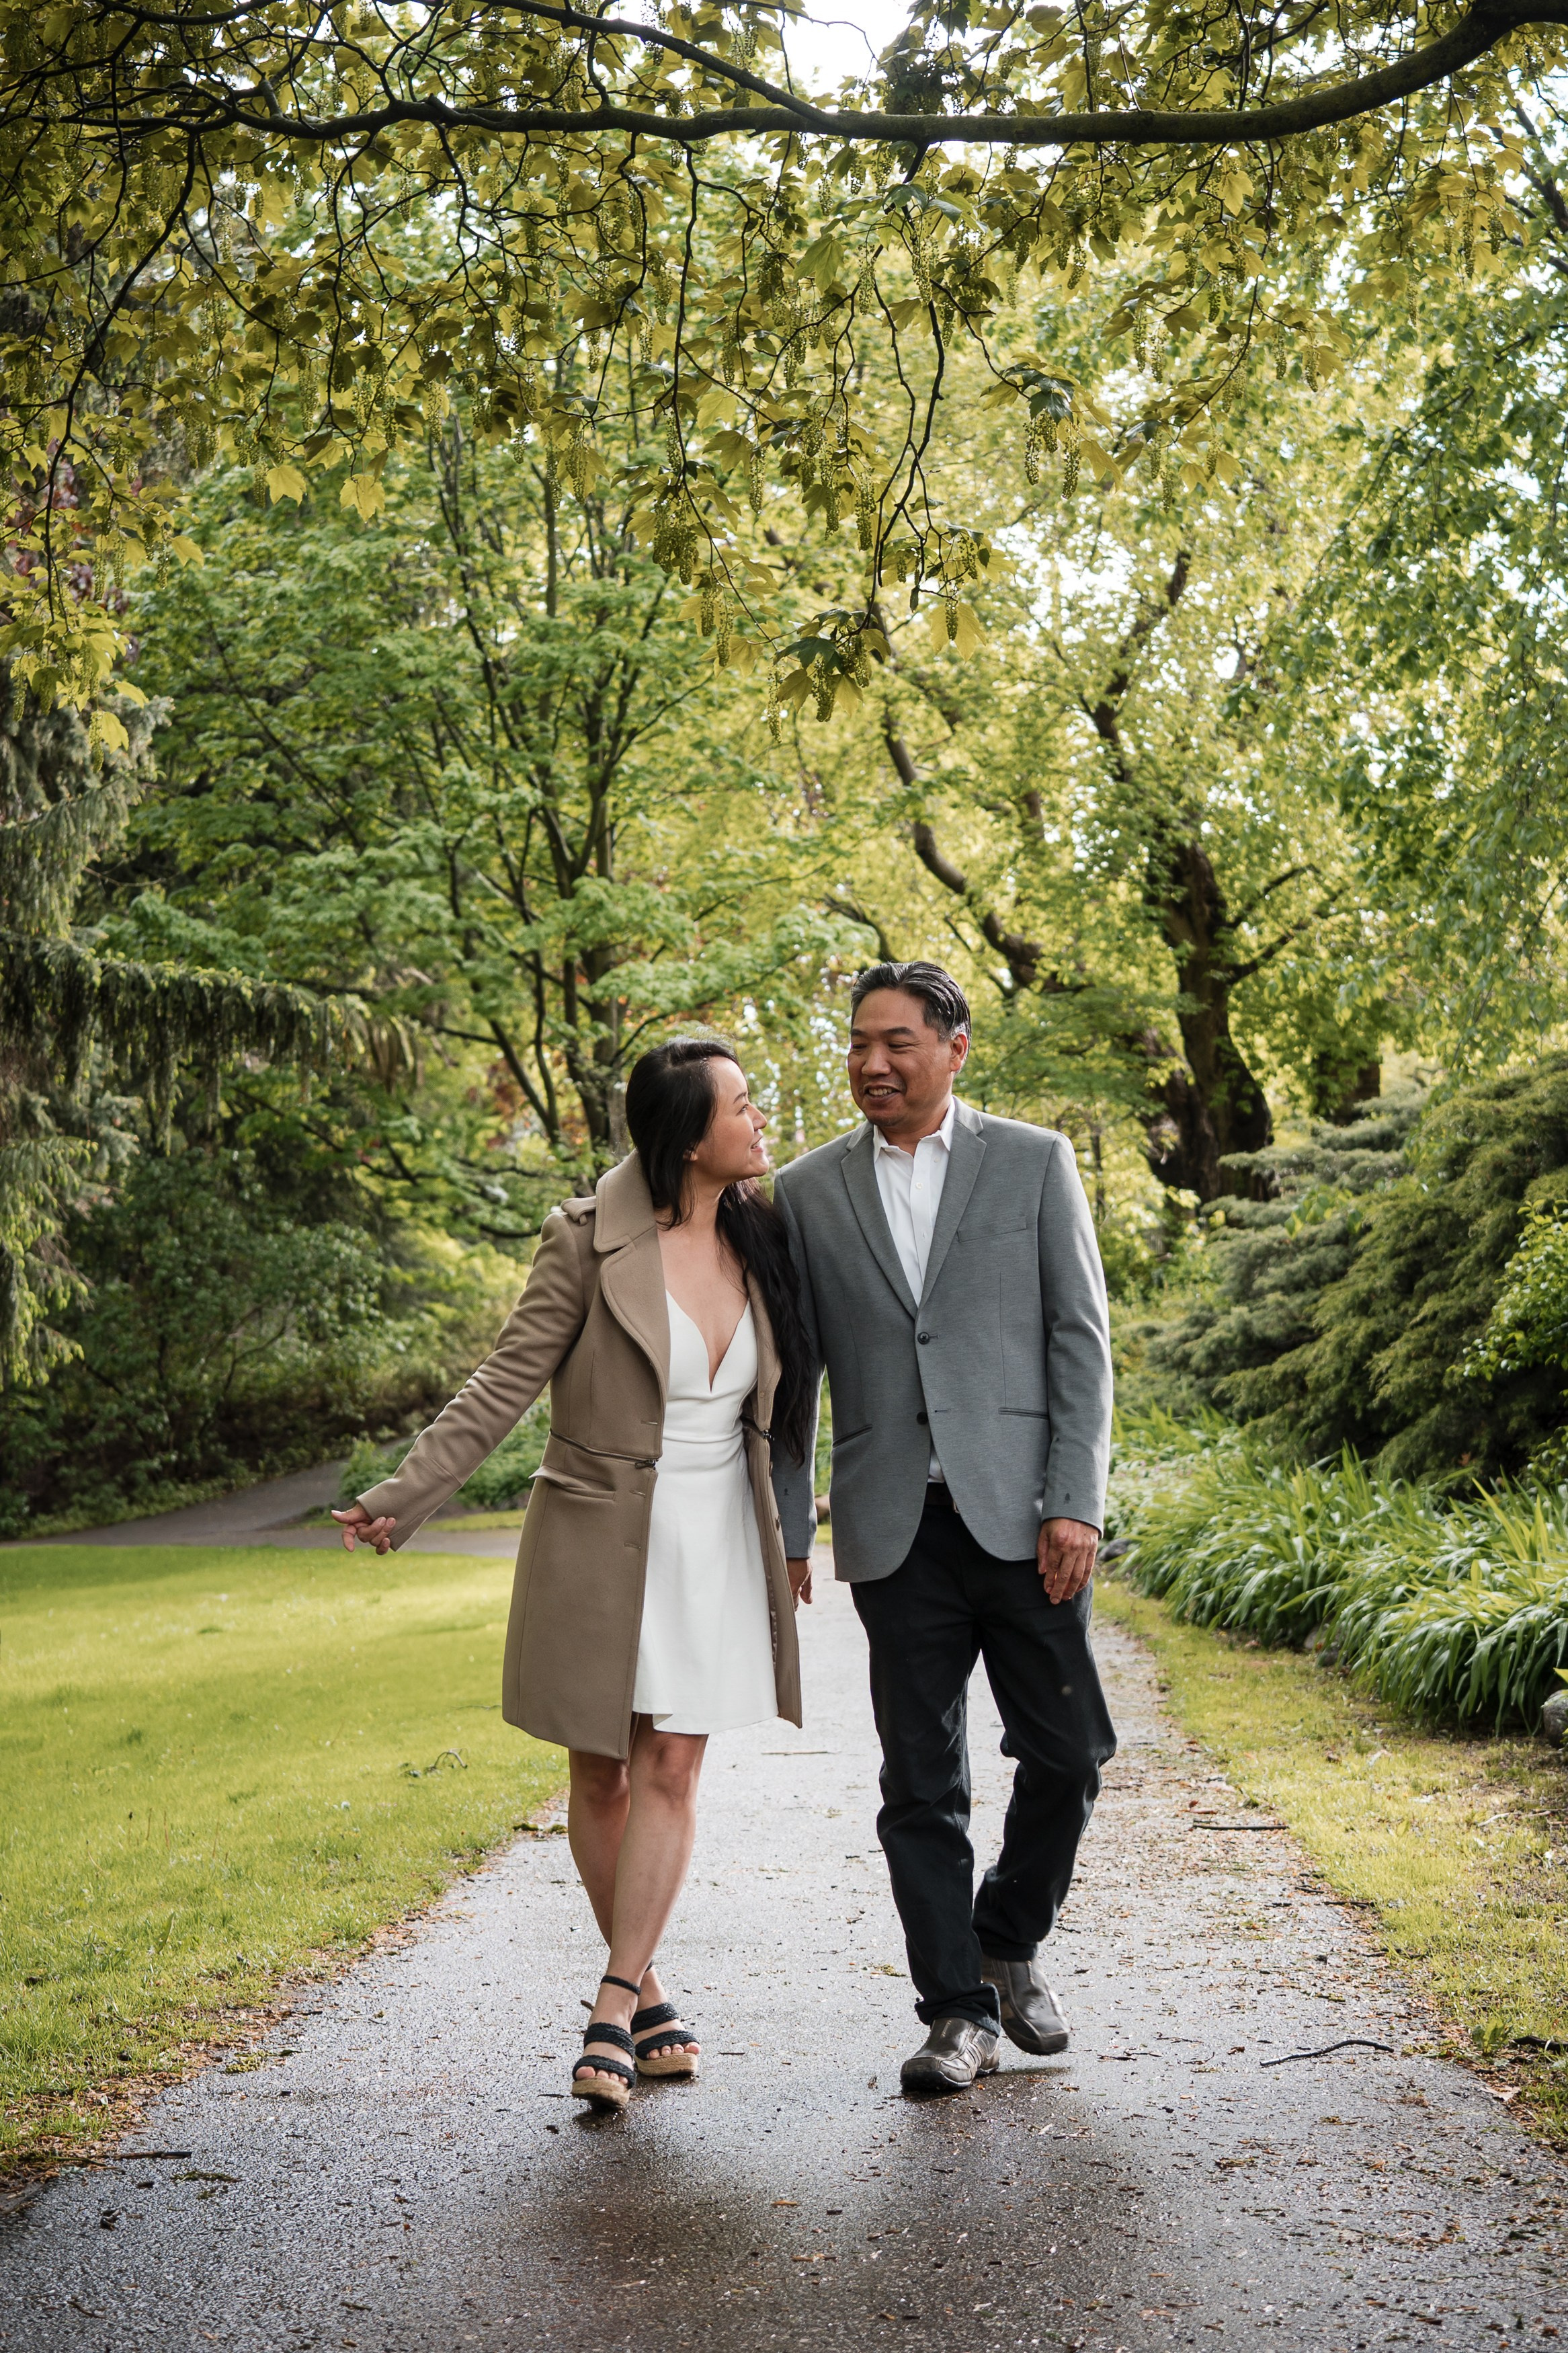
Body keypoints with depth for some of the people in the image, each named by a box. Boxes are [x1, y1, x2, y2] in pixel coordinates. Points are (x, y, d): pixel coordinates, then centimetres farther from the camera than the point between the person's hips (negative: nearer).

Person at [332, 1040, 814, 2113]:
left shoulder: (759, 1239, 3)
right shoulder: (589, 1242, -11)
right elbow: (505, 1386, -9)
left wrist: (788, 1536, 20)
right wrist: (405, 1496, -15)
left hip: (719, 1541, 3)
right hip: (600, 1541, -3)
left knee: (670, 1770, -4)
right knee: (602, 1775, 6)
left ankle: (612, 2012, 2)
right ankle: (649, 1994, 22)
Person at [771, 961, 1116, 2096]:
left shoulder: (1034, 1162, 5)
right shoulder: (807, 1192, 9)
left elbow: (1081, 1338, 0)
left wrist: (1076, 1504, -8)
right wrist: (786, 1534, 7)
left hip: (1021, 1518, -1)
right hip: (895, 1531, 1)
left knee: (1066, 1754, 3)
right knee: (921, 1784, 4)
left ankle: (1010, 1941, 28)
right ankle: (959, 2011, 16)